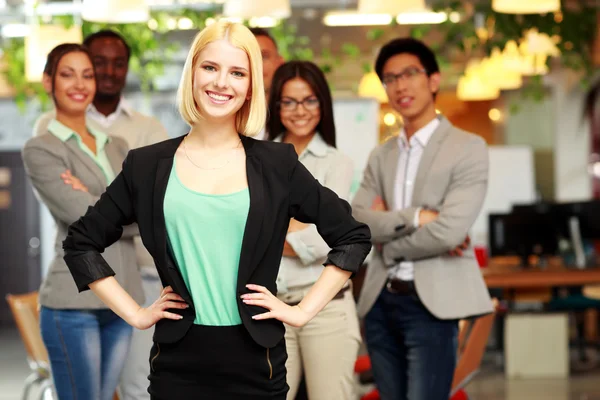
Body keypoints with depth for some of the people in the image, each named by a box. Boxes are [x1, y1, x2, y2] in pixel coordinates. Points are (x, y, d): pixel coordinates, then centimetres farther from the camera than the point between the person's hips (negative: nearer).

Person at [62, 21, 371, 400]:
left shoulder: (278, 163, 1)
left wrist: (303, 311, 0)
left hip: (255, 360, 0)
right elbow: (80, 242, 9)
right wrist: (135, 313, 2)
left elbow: (354, 236, 6)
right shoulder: (148, 165, 2)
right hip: (178, 361, 1)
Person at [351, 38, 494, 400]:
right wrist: (416, 217, -15)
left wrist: (387, 241, -2)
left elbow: (449, 231, -15)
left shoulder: (468, 148, -4)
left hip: (431, 302, -6)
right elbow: (356, 221, -1)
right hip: (380, 302, 6)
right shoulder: (381, 156, 13)